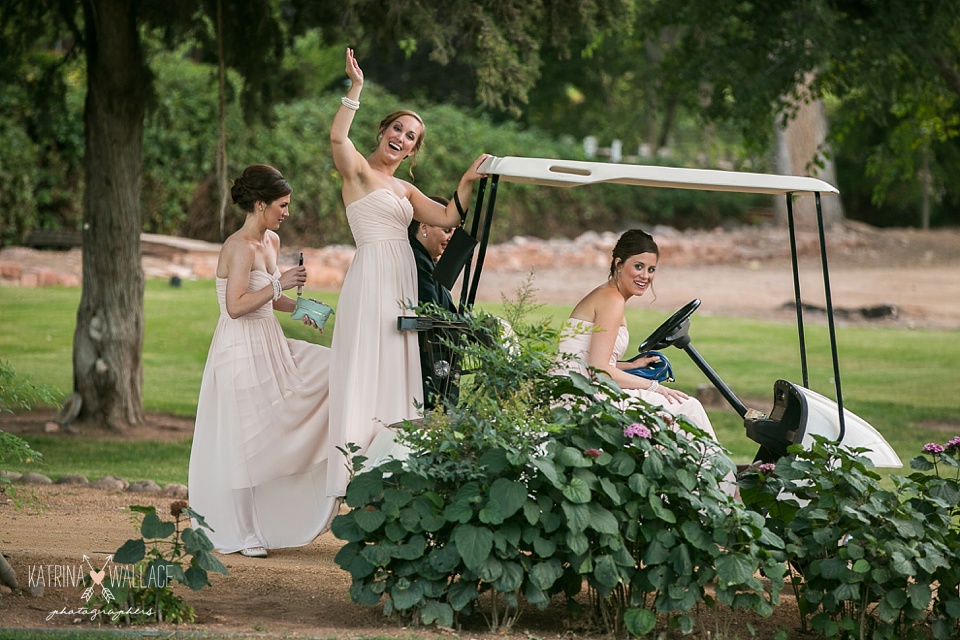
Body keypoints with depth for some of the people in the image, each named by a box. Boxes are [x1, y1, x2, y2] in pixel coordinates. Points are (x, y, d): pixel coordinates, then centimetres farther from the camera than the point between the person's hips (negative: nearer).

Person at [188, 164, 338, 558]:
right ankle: (239, 533, 7)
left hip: (270, 346, 9)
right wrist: (280, 284, -21)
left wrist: (296, 307, 6)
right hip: (242, 352, -9)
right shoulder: (240, 247, -17)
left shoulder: (272, 241, 10)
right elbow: (236, 306, -25)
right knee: (244, 441, -3)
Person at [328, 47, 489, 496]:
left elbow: (448, 217, 20)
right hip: (371, 275, -8)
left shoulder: (404, 189, 21)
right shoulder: (358, 170, -1)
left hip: (402, 283, 8)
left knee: (397, 371, 6)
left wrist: (468, 182, 12)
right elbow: (338, 136, -20)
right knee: (365, 370, -11)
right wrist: (356, 89, -28)